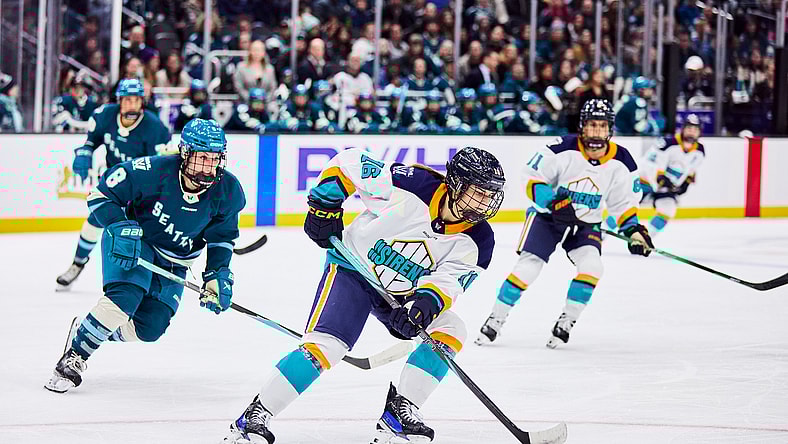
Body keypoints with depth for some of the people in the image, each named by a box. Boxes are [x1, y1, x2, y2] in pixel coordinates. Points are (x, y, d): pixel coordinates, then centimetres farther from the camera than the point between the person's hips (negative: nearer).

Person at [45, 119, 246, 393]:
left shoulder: (228, 191, -16)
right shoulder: (153, 172, -28)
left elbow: (222, 237, 1)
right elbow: (101, 195, -18)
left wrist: (217, 274, -10)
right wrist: (121, 228, -31)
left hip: (173, 262, 5)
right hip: (131, 240, -5)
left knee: (149, 329, -7)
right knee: (125, 298, -31)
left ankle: (92, 329, 21)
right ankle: (74, 356, -15)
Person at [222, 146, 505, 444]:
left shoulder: (477, 241, -13)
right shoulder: (413, 184, -26)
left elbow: (447, 282, -20)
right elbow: (348, 162, -17)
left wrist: (427, 302, -41)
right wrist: (324, 205, -17)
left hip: (404, 293, 5)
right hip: (353, 269, -5)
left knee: (451, 331, -14)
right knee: (325, 346, -23)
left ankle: (399, 413, -9)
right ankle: (253, 419, -19)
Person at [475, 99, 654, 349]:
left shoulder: (620, 162, -7)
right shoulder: (564, 149, -20)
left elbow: (624, 201, 4)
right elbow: (531, 178, -18)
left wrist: (633, 230, -10)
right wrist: (554, 203, -30)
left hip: (585, 224, 3)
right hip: (546, 216, -3)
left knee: (591, 266, -20)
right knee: (528, 266, -14)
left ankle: (566, 322, -5)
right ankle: (496, 320, -1)